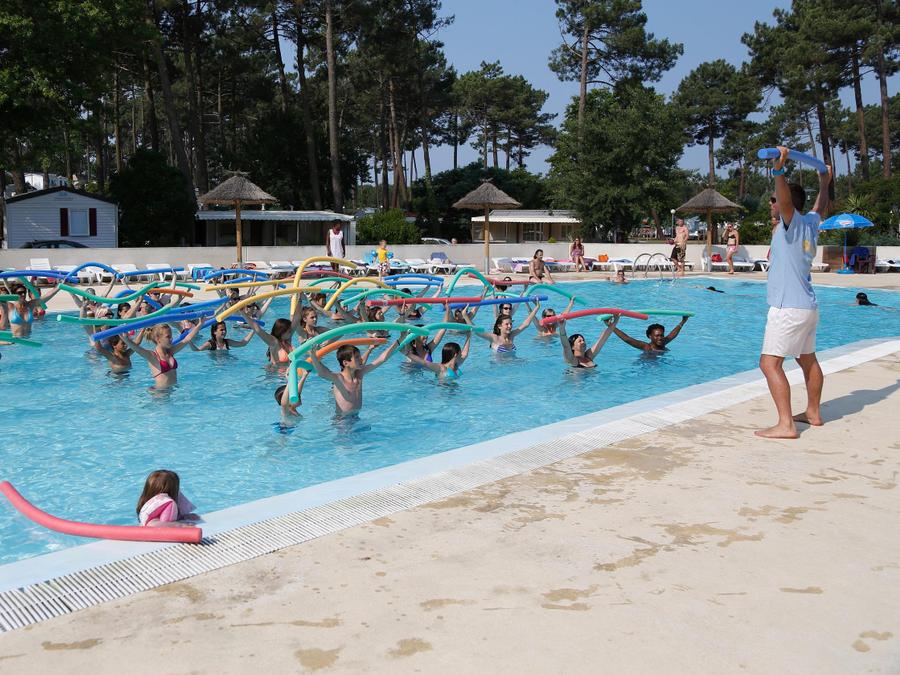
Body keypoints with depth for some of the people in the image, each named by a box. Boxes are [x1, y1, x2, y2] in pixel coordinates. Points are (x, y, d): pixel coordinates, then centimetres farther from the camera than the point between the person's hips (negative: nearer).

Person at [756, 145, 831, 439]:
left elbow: (786, 199, -32)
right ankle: (813, 413, 35)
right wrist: (824, 184, 48)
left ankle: (785, 425, -19)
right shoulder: (810, 223, 11)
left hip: (788, 308, -10)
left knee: (770, 363, -14)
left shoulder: (793, 222, -11)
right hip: (808, 306, 10)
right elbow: (821, 208, 33)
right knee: (808, 360, 21)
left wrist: (779, 170, -44)